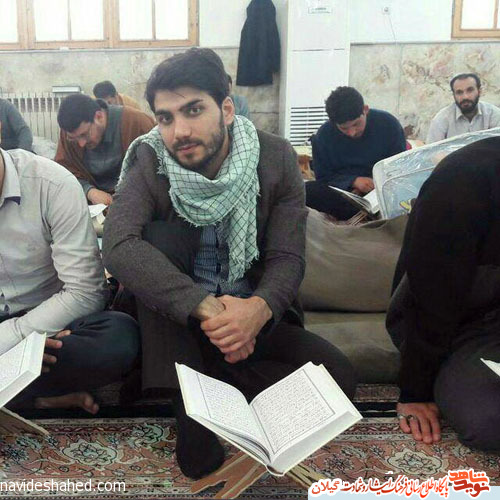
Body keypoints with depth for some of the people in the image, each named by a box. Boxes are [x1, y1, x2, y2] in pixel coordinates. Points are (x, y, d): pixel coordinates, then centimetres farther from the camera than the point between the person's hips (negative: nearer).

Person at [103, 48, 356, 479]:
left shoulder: (276, 158, -8)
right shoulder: (150, 162, -12)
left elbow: (288, 258, -11)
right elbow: (118, 246, -28)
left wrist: (259, 309, -34)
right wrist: (207, 308, -39)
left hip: (253, 311, 1)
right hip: (176, 315, -1)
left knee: (337, 375, -21)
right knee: (160, 234, -29)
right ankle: (190, 403, -26)